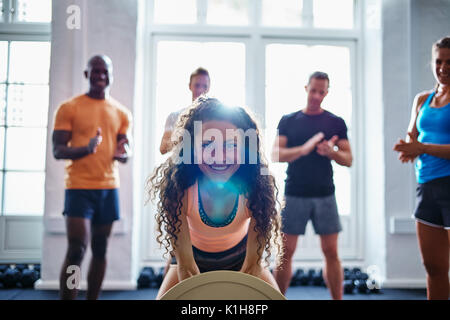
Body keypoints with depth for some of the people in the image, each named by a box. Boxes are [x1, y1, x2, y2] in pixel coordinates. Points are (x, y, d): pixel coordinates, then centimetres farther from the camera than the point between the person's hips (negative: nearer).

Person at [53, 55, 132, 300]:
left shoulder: (121, 113, 11)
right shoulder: (69, 108, 0)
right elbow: (57, 150, -4)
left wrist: (123, 154, -10)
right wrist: (86, 149, -24)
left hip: (109, 187, 4)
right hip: (79, 187, -4)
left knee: (100, 250, 7)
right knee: (76, 250, -9)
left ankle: (93, 298, 17)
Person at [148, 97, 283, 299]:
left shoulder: (257, 188, -33)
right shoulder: (177, 187, -33)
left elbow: (252, 265, -26)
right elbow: (186, 265, -28)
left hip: (240, 257, 1)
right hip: (195, 257, 0)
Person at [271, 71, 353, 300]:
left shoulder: (336, 123, 8)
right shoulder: (288, 121, 7)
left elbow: (348, 160, 6)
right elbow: (275, 155, -3)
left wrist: (331, 152, -16)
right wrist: (303, 149, -20)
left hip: (324, 195, 1)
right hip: (294, 195, 0)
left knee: (331, 252, 3)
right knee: (286, 252, 3)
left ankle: (338, 299, 14)